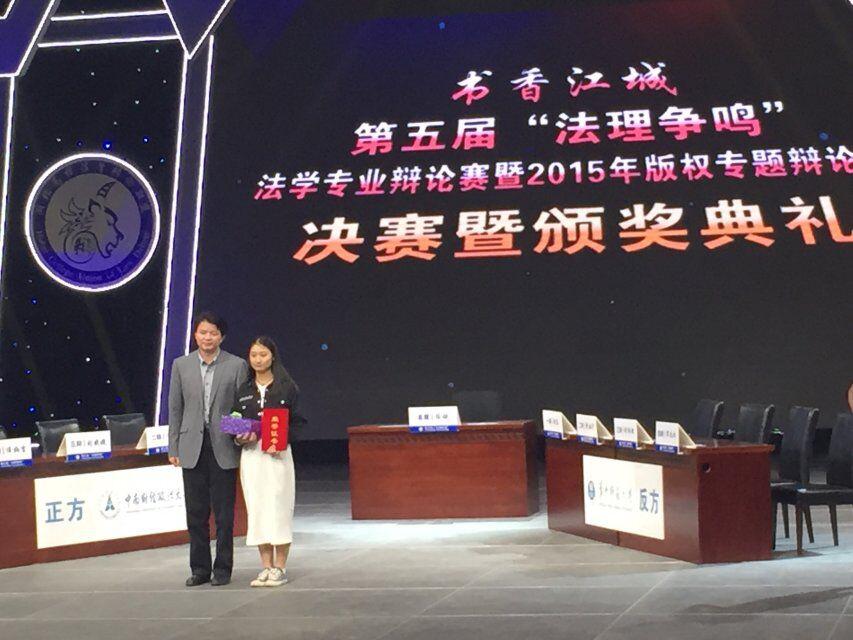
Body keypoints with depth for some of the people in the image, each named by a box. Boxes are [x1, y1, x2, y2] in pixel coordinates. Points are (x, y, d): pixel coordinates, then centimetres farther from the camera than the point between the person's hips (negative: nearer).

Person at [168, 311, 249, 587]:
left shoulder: (237, 365, 2)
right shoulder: (181, 365, 8)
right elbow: (175, 408, 9)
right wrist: (173, 448, 5)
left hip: (223, 448, -2)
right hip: (192, 448, 2)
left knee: (224, 513, 2)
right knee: (196, 512, 6)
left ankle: (222, 569, 10)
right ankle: (199, 568, 15)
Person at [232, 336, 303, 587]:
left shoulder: (287, 388, 1)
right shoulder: (243, 391, 10)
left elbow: (298, 420, 0)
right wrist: (240, 437, -6)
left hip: (278, 454, -3)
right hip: (250, 455, 3)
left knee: (278, 508, -4)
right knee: (256, 510, 3)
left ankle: (280, 568, 2)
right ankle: (266, 567, 9)